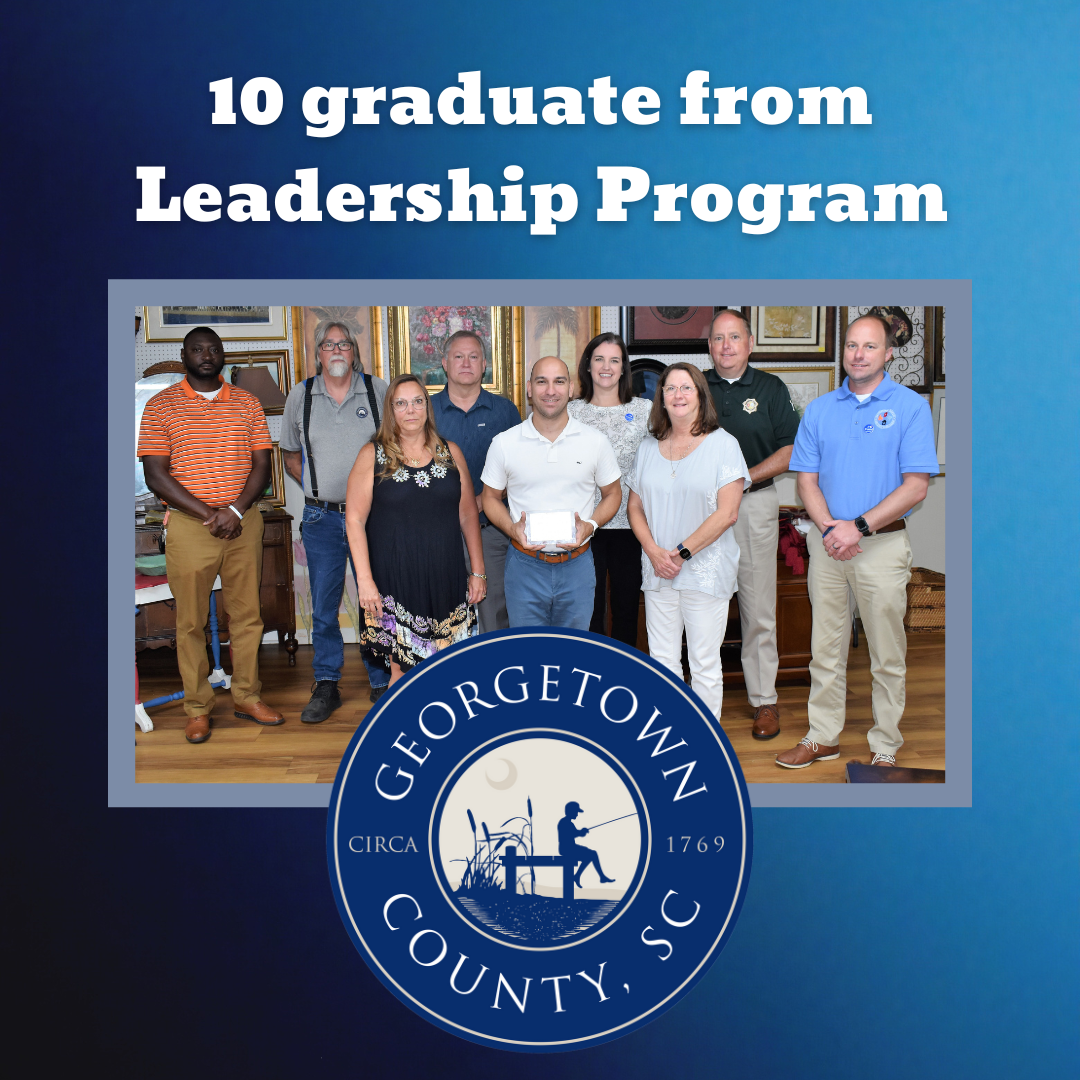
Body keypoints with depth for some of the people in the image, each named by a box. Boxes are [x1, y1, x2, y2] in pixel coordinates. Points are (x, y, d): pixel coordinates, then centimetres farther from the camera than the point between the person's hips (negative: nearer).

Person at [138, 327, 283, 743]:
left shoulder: (247, 403, 8)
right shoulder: (161, 406, 1)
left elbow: (262, 465, 5)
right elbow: (155, 475, -5)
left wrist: (235, 511, -11)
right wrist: (209, 515, -13)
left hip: (243, 522, 3)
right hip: (188, 525, -2)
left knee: (247, 614, 8)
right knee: (191, 621, 4)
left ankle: (246, 697, 21)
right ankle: (197, 708, 15)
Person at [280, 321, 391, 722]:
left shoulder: (379, 391, 2)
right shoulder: (300, 395, 7)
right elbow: (290, 454, 16)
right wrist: (318, 489, 4)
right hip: (321, 519, 1)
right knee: (323, 606, 8)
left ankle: (382, 685, 18)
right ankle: (326, 686, 21)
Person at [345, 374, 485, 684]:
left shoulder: (450, 452, 8)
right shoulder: (373, 456, 1)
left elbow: (468, 515, 11)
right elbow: (355, 520, -3)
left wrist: (478, 572, 9)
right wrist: (364, 580, -9)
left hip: (446, 578, 2)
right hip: (395, 581, -2)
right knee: (403, 671, -1)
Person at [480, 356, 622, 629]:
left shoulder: (595, 441, 0)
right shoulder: (504, 443, -1)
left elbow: (612, 494, 10)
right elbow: (491, 498, 8)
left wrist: (590, 525, -9)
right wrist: (513, 528, -11)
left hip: (577, 566, 1)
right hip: (524, 565, 0)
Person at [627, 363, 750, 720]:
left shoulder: (723, 444, -4)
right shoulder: (648, 447, 10)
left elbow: (727, 513, -11)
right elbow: (635, 506, 10)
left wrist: (682, 553, -14)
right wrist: (654, 552, -6)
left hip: (706, 571, -4)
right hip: (657, 571, 4)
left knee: (705, 664, 4)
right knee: (661, 662, 9)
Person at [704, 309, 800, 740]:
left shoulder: (771, 388, 6)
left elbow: (790, 450, 1)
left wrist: (745, 477, -11)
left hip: (755, 504, -1)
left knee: (758, 608, 0)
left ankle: (764, 700, 10)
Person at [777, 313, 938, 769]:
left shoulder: (910, 407, -3)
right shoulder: (819, 409, 8)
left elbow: (916, 487, -9)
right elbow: (807, 479, 6)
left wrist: (858, 527, -17)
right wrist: (828, 527, -12)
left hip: (882, 544, -3)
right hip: (827, 542, 3)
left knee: (887, 655, 5)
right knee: (826, 647, 11)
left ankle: (885, 748, 19)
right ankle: (823, 736, 24)